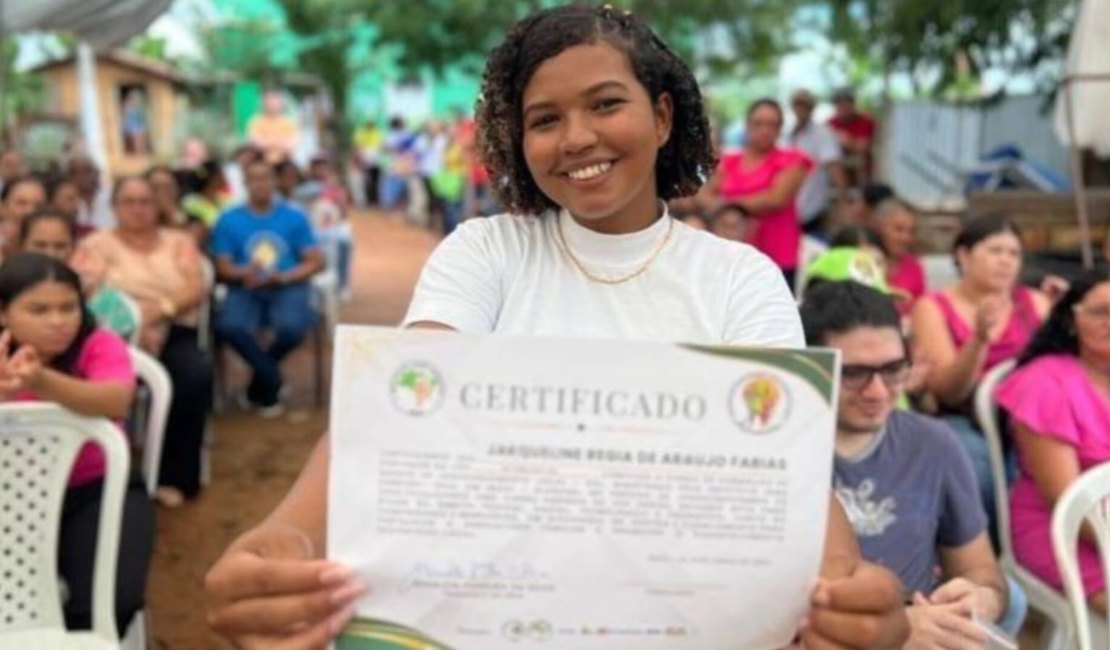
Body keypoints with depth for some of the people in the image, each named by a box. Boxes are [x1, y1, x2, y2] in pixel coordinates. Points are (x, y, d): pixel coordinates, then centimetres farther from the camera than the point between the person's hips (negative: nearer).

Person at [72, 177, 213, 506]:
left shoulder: (179, 241, 17)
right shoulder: (96, 245, 11)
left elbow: (196, 289, 3)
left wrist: (159, 310, -18)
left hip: (175, 335, 2)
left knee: (197, 373, -32)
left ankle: (175, 477, -19)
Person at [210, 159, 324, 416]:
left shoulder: (294, 217, 9)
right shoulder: (229, 220, 9)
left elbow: (316, 262, 4)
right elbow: (222, 267, 3)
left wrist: (283, 277, -14)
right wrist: (244, 273, -20)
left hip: (287, 288, 0)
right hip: (246, 290, 0)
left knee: (291, 327, -33)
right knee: (229, 326, -33)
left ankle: (260, 387, 1)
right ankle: (272, 381, -6)